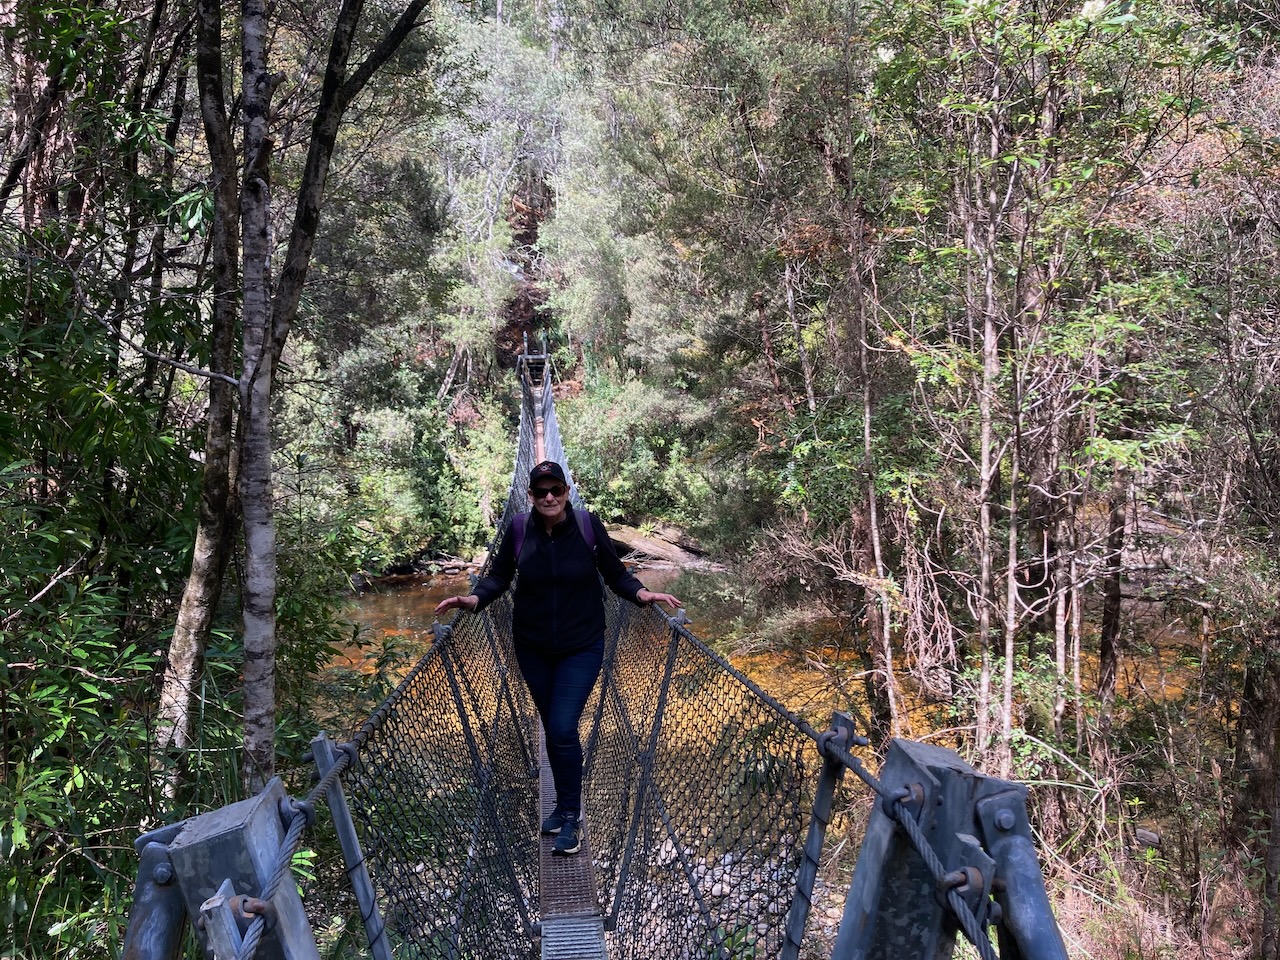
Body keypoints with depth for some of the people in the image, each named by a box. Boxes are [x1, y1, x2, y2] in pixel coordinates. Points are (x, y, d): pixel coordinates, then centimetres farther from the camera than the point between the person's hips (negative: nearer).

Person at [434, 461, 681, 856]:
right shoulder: (518, 529, -10)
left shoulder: (588, 525, -14)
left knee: (563, 729, -10)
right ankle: (566, 807, 32)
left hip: (582, 646, -2)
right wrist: (474, 598, -20)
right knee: (552, 730, 13)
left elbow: (615, 573, -4)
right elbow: (499, 577, -2)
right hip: (532, 647, 3)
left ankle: (570, 817, 9)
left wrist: (642, 594, -20)